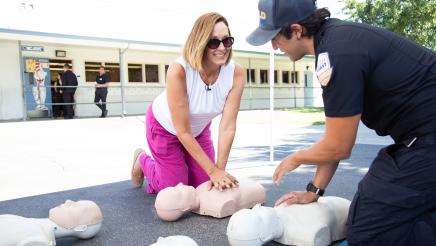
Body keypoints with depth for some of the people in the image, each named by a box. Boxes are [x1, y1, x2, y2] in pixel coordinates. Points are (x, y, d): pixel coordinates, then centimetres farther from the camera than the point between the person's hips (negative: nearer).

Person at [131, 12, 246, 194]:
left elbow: (228, 126, -25)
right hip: (165, 127, -4)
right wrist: (213, 170, -30)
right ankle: (142, 161, 32)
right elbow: (183, 132, -33)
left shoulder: (236, 73, -27)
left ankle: (163, 175, 39)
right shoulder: (179, 70, -37)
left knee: (205, 186, 11)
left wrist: (220, 169, -28)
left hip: (199, 128, 4)